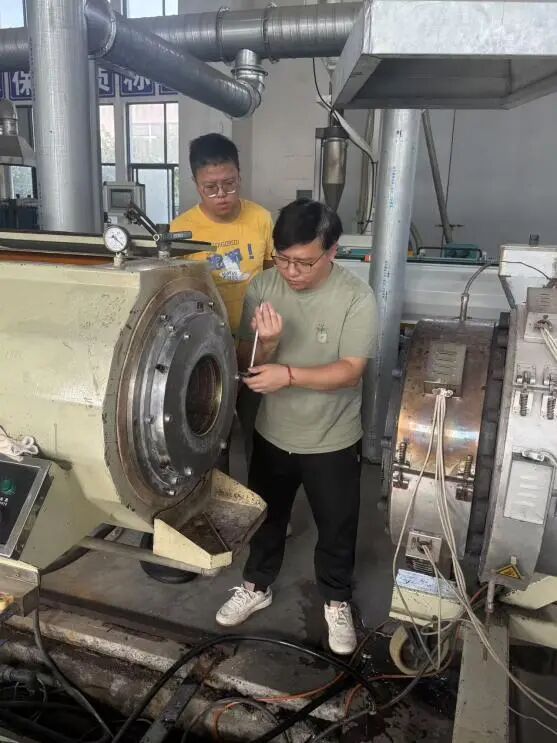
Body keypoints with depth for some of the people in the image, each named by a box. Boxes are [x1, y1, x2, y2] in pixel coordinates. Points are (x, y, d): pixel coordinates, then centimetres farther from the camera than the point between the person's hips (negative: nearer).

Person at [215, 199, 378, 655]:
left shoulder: (357, 298, -18)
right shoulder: (263, 286, -9)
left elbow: (350, 371, -22)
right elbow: (247, 362, -7)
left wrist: (288, 374, -34)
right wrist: (266, 342, -29)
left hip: (332, 441, -2)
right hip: (272, 433, 3)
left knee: (336, 526, 16)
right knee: (266, 515, 21)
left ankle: (337, 600, 41)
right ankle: (257, 587, 46)